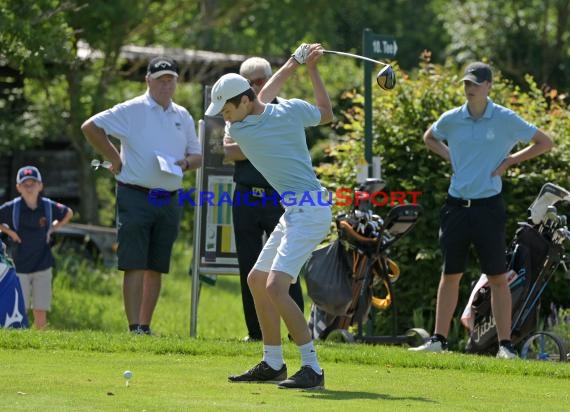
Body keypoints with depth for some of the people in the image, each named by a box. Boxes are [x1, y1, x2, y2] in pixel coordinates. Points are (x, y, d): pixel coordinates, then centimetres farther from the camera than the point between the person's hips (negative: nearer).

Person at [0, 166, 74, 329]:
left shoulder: (48, 206, 0)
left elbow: (68, 213, 18)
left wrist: (53, 229, 7)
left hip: (43, 266, 2)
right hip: (20, 267, -2)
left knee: (41, 311, 0)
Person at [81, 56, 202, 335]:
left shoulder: (183, 117, 15)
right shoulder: (132, 111, -3)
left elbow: (197, 156, 19)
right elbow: (90, 127, -6)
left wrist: (186, 162, -4)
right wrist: (115, 159, -6)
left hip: (169, 201, 6)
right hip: (135, 197, -6)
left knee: (156, 267, 8)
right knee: (134, 266, -10)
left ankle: (146, 326, 15)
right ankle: (135, 328, -15)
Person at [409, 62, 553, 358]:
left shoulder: (505, 120, -6)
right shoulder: (451, 120, 4)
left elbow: (544, 143, 2)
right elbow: (429, 138, 26)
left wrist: (510, 161, -4)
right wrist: (449, 156, 9)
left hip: (488, 207, -3)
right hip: (456, 205, 3)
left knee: (497, 277, -3)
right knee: (450, 275, 7)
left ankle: (505, 345, 0)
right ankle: (438, 340, 12)